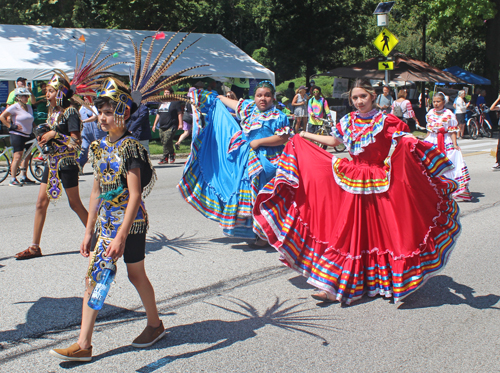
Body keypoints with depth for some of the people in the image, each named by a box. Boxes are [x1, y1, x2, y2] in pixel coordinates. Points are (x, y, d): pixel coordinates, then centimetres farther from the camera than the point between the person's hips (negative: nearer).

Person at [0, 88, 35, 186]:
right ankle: (13, 180, -9)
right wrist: (11, 126, -13)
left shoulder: (29, 107, 14)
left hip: (27, 135, 8)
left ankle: (23, 177, 23)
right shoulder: (15, 107, -8)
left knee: (27, 156, 12)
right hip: (17, 135, -8)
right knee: (17, 156, -13)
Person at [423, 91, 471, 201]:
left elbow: (452, 131, -6)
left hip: (446, 141, -3)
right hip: (432, 141, 4)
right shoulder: (430, 113, 8)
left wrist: (455, 144, -13)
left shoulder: (449, 114, -5)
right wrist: (425, 142, 15)